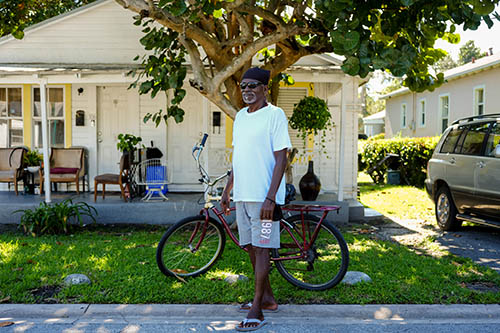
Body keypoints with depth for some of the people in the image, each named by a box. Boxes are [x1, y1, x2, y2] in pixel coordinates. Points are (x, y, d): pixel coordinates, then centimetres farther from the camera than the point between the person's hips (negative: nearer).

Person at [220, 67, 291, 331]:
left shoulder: (274, 115, -7)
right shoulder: (240, 116, 15)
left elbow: (280, 160, -12)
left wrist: (270, 198, -19)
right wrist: (227, 191, 19)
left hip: (263, 196, -8)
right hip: (242, 195, 8)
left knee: (261, 249, -4)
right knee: (251, 248, 13)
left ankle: (256, 311, 2)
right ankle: (267, 297, 28)